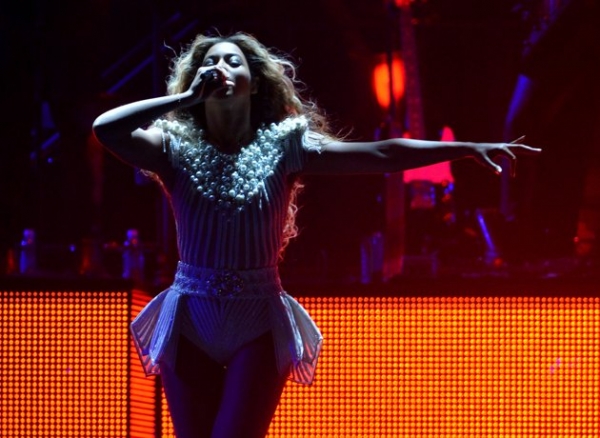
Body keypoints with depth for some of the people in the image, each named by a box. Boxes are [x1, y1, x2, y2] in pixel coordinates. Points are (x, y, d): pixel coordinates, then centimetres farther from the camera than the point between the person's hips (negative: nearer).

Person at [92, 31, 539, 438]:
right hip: (189, 321, 1)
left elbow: (380, 155, -3)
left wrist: (468, 148, -7)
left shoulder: (283, 146, 0)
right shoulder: (176, 146, -1)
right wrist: (184, 98, -12)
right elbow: (106, 129, -17)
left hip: (258, 324, -1)